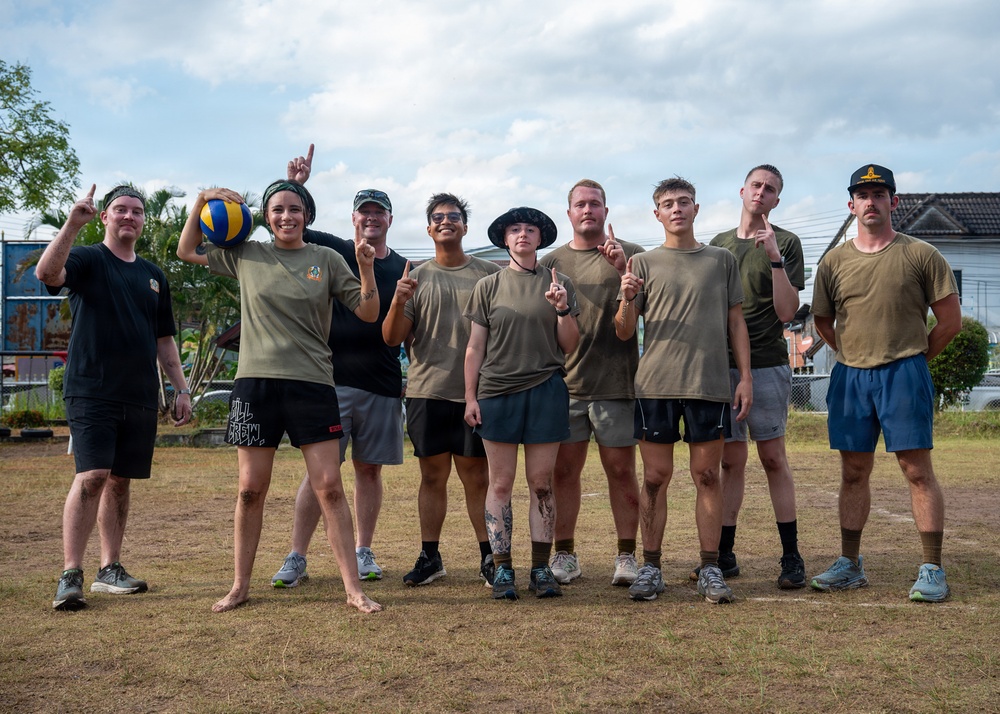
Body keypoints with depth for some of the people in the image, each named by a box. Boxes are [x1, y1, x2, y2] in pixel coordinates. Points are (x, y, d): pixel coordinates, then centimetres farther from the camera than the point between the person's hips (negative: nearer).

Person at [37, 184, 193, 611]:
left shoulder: (153, 277, 18)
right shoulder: (87, 259, 2)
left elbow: (164, 340, 21)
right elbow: (46, 273, -21)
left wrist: (181, 389, 14)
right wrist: (72, 225, -31)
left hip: (141, 398, 5)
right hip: (91, 393, -5)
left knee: (120, 481, 8)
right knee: (91, 477, -15)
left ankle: (110, 569, 17)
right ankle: (70, 576, -11)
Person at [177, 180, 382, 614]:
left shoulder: (326, 260, 5)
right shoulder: (246, 256, 9)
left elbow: (368, 313, 4)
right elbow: (187, 251, 21)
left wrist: (366, 268, -12)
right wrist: (202, 200, 9)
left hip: (312, 384, -1)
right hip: (256, 383, 1)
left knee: (330, 488, -2)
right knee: (250, 490, 6)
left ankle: (353, 589, 3)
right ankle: (240, 587, 19)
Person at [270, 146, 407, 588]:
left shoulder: (403, 269, 10)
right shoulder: (332, 252, 6)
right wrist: (294, 185, -11)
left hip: (383, 384, 2)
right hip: (333, 379, -2)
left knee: (369, 468, 9)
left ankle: (364, 553, 20)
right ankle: (296, 558, 4)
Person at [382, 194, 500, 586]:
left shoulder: (490, 273, 6)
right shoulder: (416, 278, 8)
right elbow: (392, 338, 3)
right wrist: (398, 302, -14)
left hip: (476, 392, -1)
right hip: (426, 391, 1)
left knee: (477, 476, 2)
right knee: (433, 476, 6)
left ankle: (488, 556, 11)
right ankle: (429, 556, 14)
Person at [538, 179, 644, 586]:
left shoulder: (631, 255, 6)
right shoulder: (552, 262, 13)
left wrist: (622, 266, -19)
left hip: (616, 381, -2)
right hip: (564, 382, 2)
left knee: (621, 470, 2)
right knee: (563, 471, 4)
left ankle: (626, 556, 11)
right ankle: (564, 554, 15)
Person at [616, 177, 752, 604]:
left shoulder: (722, 261, 13)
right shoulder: (643, 264, 10)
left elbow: (736, 323, 13)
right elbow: (624, 333, 8)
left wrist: (745, 377, 4)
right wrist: (627, 300, -13)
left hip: (709, 383, 0)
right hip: (655, 384, 0)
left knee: (707, 476, 3)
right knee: (655, 477, 2)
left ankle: (710, 569, 8)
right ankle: (650, 567, 9)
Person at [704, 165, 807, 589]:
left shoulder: (786, 243, 2)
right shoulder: (719, 244, 15)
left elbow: (787, 311, -7)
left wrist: (775, 258, -17)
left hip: (766, 365, -4)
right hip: (722, 365, 4)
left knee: (773, 458, -3)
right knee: (731, 461, 6)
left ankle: (791, 557, 4)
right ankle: (725, 555, 11)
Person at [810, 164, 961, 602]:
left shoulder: (920, 255, -1)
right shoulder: (834, 261, 8)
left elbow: (950, 320, 1)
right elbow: (823, 321, 17)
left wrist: (912, 357, 4)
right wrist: (855, 359, 11)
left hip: (904, 375, -3)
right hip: (850, 377, 4)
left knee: (918, 471, -2)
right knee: (853, 473, 10)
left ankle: (932, 570, 4)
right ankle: (850, 565, 19)